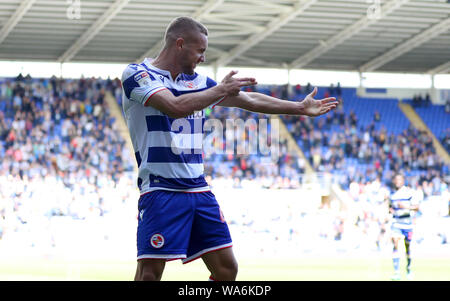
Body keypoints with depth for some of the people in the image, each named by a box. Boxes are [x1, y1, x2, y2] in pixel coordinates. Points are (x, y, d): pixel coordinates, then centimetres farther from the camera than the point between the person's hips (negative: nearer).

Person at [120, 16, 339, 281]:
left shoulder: (197, 82, 15)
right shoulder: (137, 74, -6)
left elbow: (250, 100, 23)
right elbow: (175, 107, -23)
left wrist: (300, 108, 25)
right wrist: (221, 90, -13)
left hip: (199, 189, 7)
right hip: (161, 191, -7)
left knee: (227, 267, 3)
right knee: (149, 273, -12)